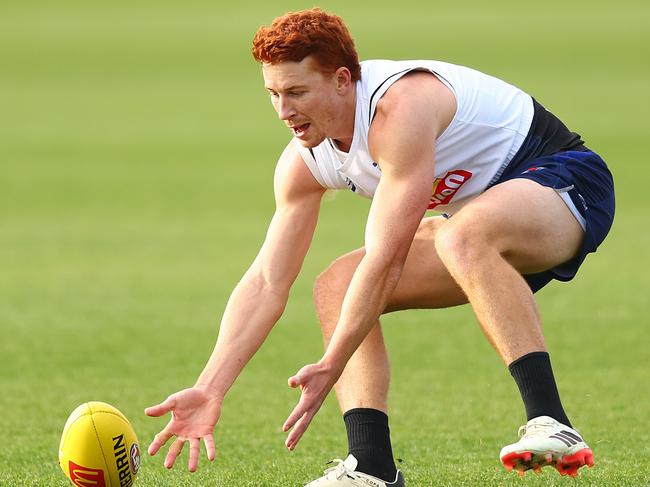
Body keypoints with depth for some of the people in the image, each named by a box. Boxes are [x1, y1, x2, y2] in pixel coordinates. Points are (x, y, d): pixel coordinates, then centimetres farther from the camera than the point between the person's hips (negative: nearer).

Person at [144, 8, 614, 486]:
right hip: (482, 210, 9)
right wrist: (209, 390, -15)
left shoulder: (399, 106, -31)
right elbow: (266, 283, -5)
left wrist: (331, 367, -32)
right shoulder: (304, 164, -4)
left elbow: (386, 260, -33)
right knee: (337, 286, -6)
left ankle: (552, 426, -44)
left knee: (463, 236, -40)